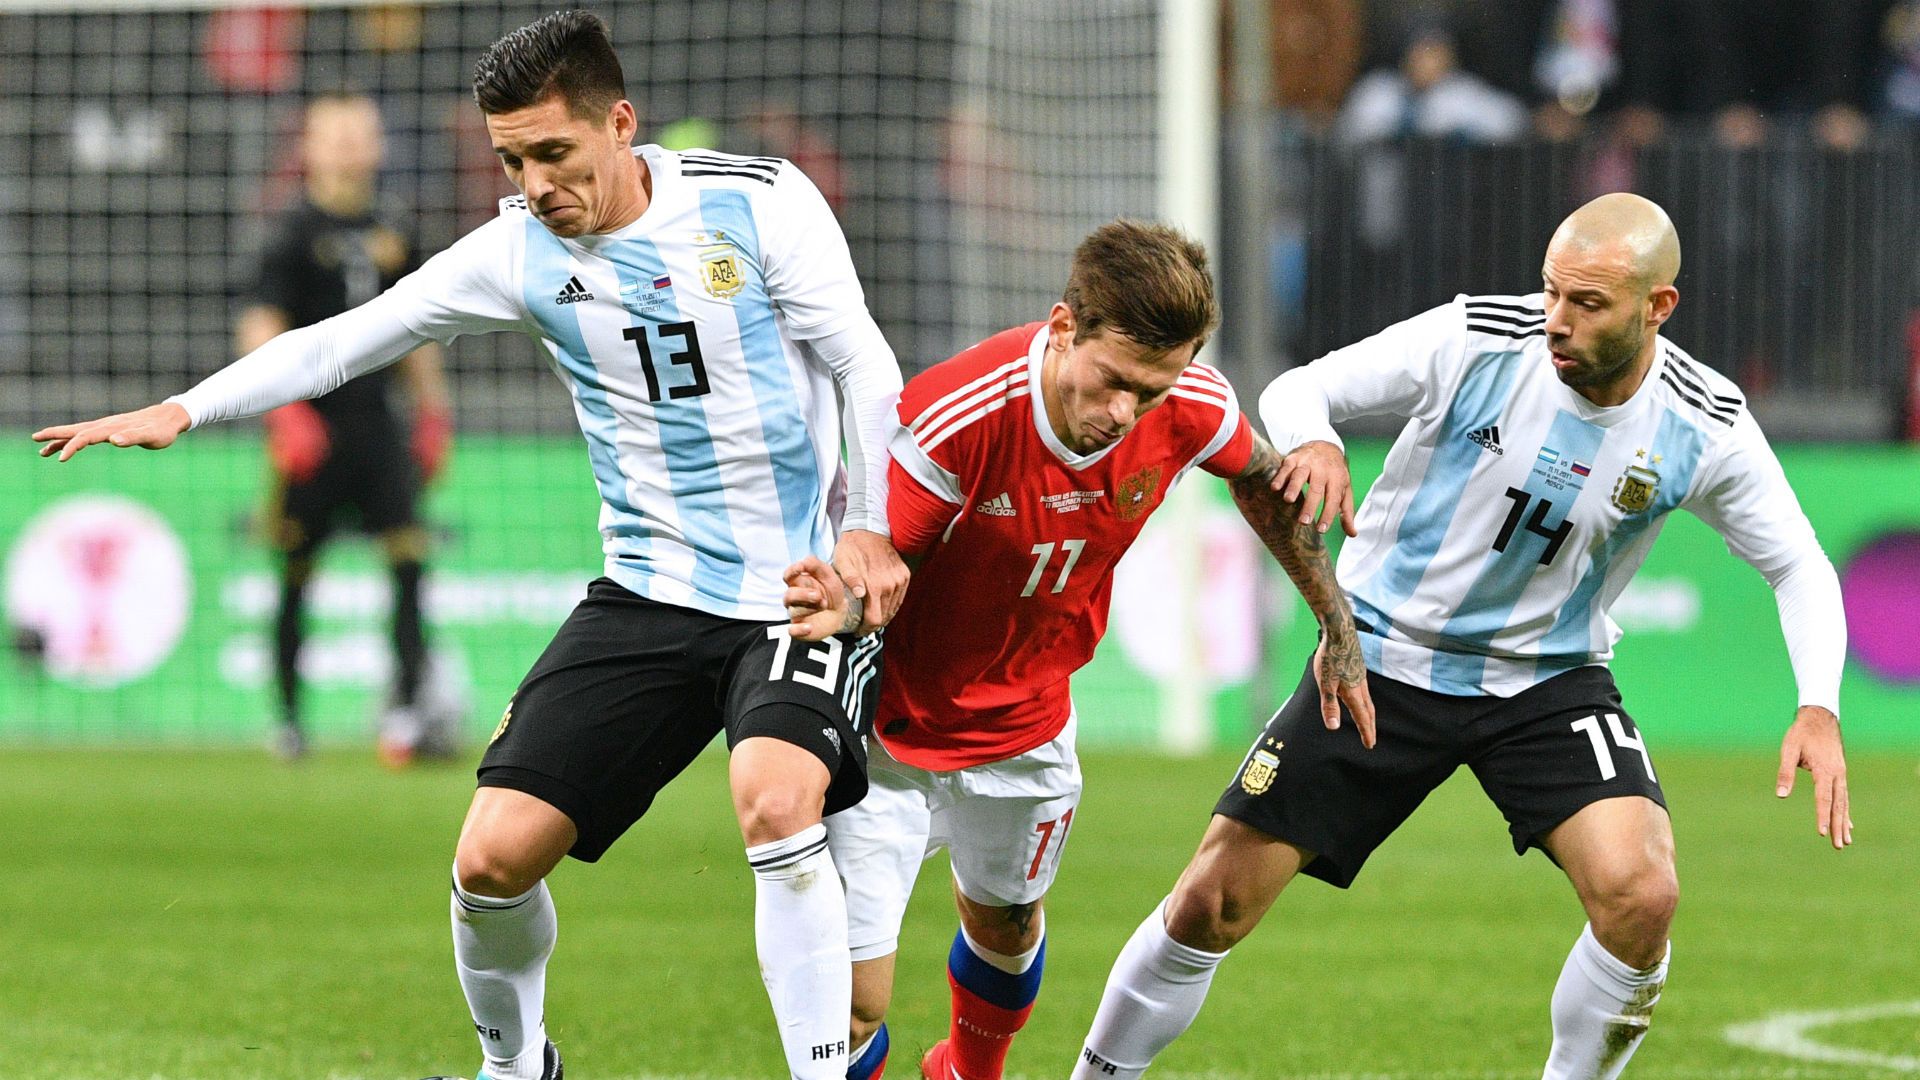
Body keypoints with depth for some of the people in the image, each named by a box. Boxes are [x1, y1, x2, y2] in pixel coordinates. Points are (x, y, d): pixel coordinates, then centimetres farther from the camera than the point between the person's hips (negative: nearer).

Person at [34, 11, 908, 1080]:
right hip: (648, 592, 4)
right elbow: (347, 338, 4)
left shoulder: (759, 201, -8)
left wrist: (869, 529, -17)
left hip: (804, 588, -4)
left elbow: (865, 363, -5)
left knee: (775, 800, -33)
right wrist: (183, 409, -5)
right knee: (494, 857, -4)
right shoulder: (522, 250, 1)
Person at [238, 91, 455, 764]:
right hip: (311, 425, -4)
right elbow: (260, 330, -10)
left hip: (375, 422, 4)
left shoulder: (392, 235, 12)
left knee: (408, 559, -9)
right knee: (296, 576, 2)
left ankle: (405, 713, -12)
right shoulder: (295, 234, -4)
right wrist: (285, 409, -21)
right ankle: (288, 718, 14)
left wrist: (432, 413, 18)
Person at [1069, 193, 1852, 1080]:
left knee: (1640, 895, -25)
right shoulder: (1476, 341, -17)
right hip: (1384, 661, -1)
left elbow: (1799, 567, -2)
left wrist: (1818, 708, -19)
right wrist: (1312, 443, -33)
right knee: (1214, 903, -5)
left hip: (1549, 681, 1)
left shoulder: (1705, 430, -13)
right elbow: (1298, 389, -8)